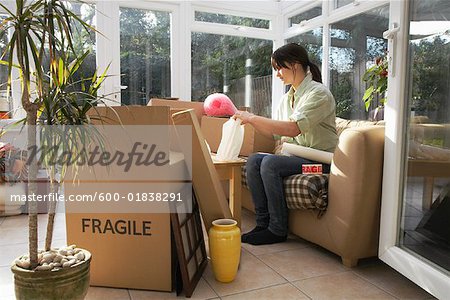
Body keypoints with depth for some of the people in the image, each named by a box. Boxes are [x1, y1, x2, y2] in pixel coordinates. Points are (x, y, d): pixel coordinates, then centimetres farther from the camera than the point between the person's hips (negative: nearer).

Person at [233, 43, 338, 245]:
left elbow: (293, 128, -27)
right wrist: (250, 119, -2)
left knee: (270, 163, -28)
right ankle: (263, 223, -10)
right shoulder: (287, 97, 14)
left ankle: (277, 230, -14)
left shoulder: (319, 93, -12)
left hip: (320, 159, -7)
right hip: (296, 155, 8)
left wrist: (253, 118, -24)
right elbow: (275, 133, 13)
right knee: (253, 161, -15)